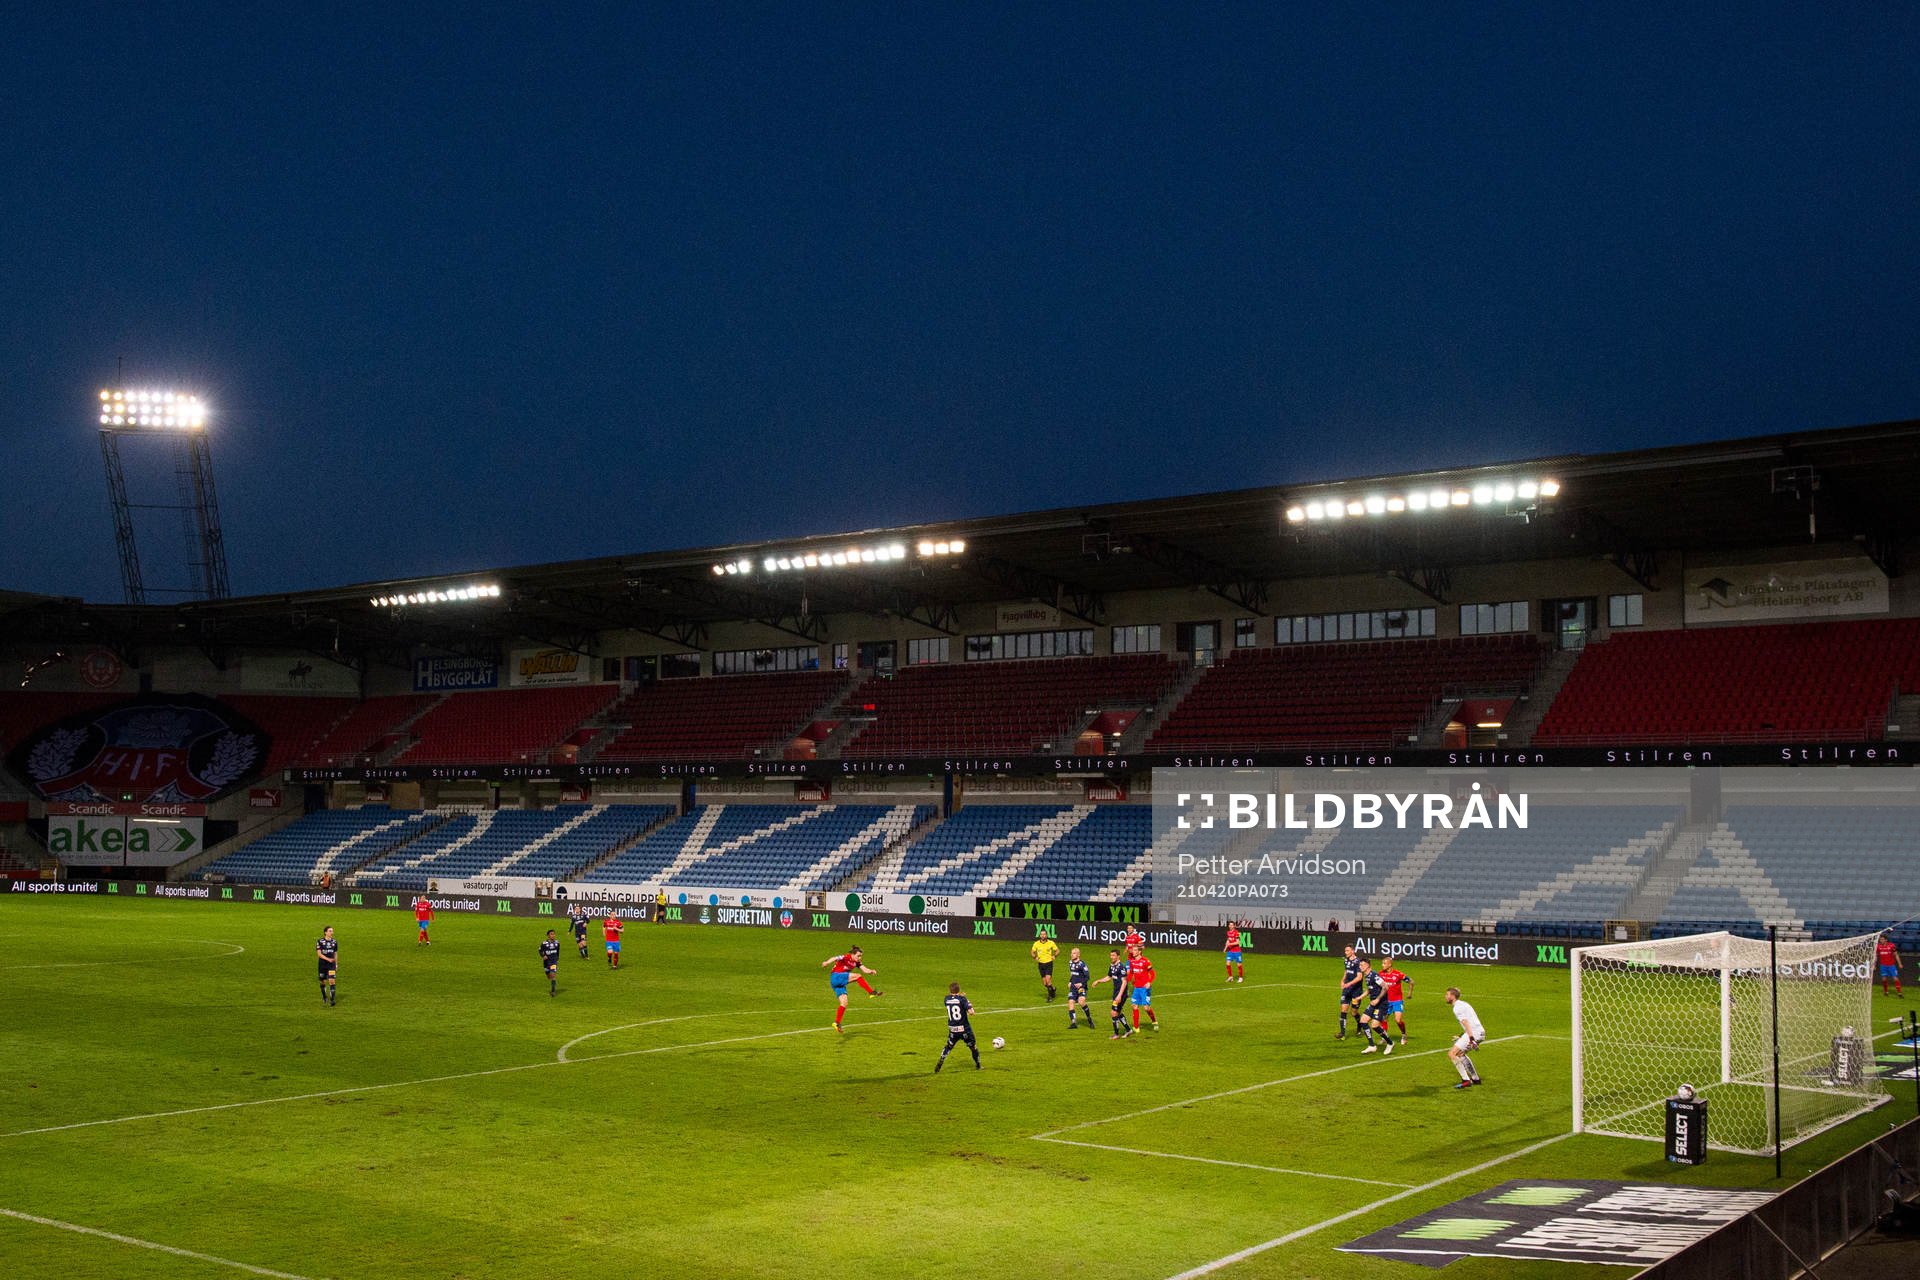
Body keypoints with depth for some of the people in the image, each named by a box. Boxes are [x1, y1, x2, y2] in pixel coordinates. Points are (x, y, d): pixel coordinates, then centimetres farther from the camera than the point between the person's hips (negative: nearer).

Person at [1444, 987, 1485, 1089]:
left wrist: (1471, 1039, -28)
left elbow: (1466, 1023, -20)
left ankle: (1466, 1081, -16)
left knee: (1452, 1054, -11)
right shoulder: (1463, 1004, 22)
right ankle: (1475, 1079, 29)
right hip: (1480, 1032, 10)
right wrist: (1461, 1036, 35)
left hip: (1474, 1034, -10)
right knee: (1460, 1054, 27)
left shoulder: (1457, 1007, -9)